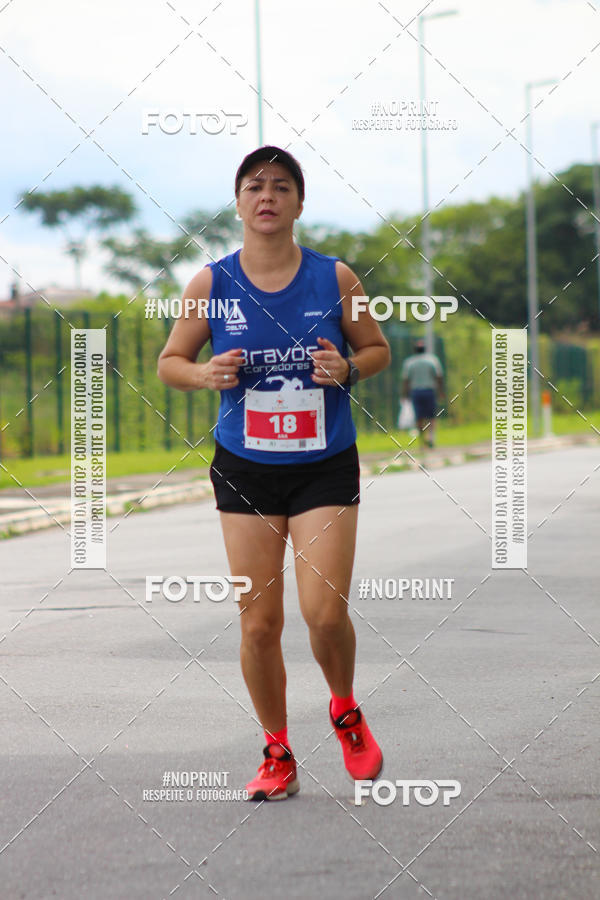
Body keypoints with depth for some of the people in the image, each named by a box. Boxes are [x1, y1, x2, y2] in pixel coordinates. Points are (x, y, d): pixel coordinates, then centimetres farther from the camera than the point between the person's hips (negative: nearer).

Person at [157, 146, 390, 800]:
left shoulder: (335, 278, -3)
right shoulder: (210, 284, -2)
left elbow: (378, 348, 9)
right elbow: (170, 362, 8)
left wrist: (348, 368, -12)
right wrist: (207, 374, -14)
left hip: (326, 468, -1)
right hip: (245, 471, 1)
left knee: (325, 612, -11)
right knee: (258, 624, 1)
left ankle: (346, 713, 20)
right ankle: (278, 754, 18)